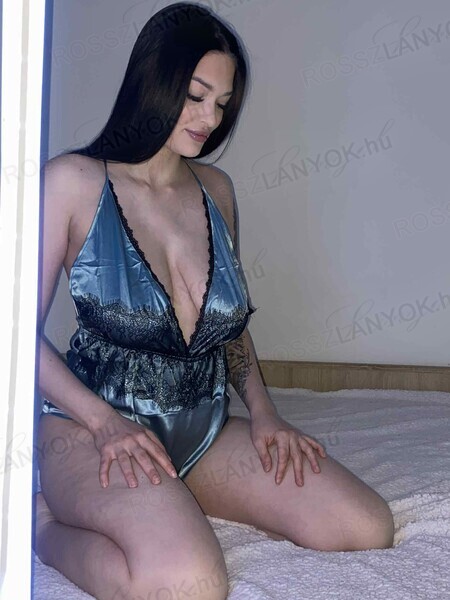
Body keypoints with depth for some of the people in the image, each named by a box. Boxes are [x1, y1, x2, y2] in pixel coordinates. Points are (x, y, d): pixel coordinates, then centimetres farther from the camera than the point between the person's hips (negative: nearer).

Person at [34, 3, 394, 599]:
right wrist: (106, 422, -18)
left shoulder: (216, 190, 11)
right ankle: (47, 525, -4)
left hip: (203, 428, 7)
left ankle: (166, 502, 7)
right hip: (93, 424, -6)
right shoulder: (73, 181, -5)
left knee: (368, 527, -8)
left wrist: (261, 410, 3)